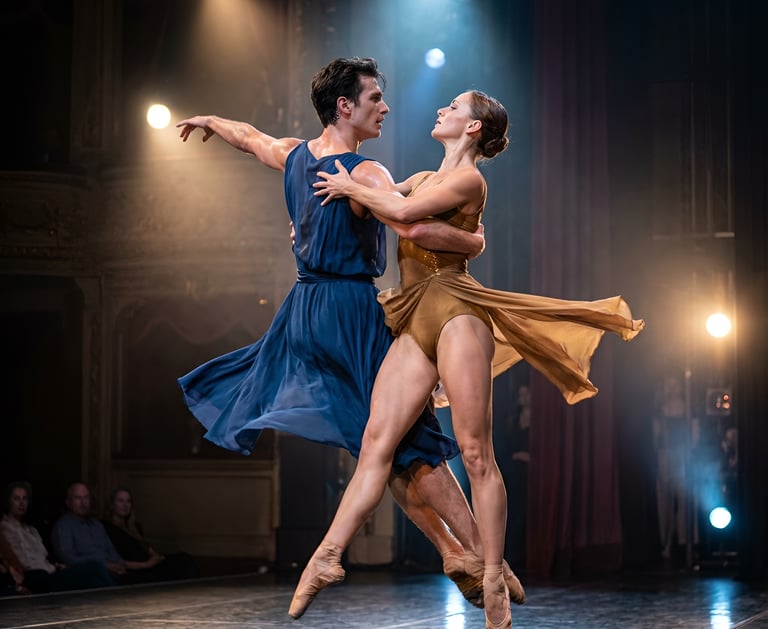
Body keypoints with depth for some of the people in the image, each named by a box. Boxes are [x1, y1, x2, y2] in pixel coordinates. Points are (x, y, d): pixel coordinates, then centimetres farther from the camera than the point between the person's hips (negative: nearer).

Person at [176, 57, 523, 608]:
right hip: (353, 309, -8)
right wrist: (472, 242, -14)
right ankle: (479, 553, -4)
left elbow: (248, 135, 28)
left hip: (305, 307, 8)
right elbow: (414, 228, -33)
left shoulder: (294, 155, 7)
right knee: (408, 439, -7)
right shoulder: (365, 173, -18)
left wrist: (208, 120, 49)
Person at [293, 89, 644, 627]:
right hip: (414, 324, 7)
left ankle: (494, 583, -7)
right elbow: (381, 196, 41)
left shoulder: (468, 179, -1)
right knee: (377, 441, -5)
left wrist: (351, 188, -1)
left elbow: (403, 210, -15)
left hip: (454, 314, -7)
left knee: (475, 451, -9)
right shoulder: (422, 178, 24)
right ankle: (327, 557, -11)